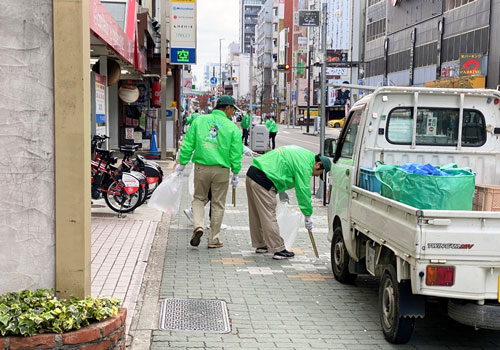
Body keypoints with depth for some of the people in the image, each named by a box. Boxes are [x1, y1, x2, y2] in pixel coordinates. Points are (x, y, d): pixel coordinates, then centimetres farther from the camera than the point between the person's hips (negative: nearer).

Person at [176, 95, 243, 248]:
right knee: (218, 204, 10)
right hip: (221, 170, -1)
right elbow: (236, 154, -1)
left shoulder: (199, 120, 3)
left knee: (199, 198, 18)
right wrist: (235, 173, 8)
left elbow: (188, 144, 2)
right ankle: (213, 239, 14)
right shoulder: (232, 127, -2)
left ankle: (198, 226, -5)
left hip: (201, 167, 1)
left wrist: (182, 163, 10)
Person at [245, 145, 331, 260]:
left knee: (257, 215, 18)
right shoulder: (305, 164, -11)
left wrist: (281, 191, 22)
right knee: (269, 217, -6)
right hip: (262, 181, -11)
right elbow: (303, 191, -12)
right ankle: (279, 250, -2)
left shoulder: (304, 154, 19)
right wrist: (308, 215, -4)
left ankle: (260, 245, 29)